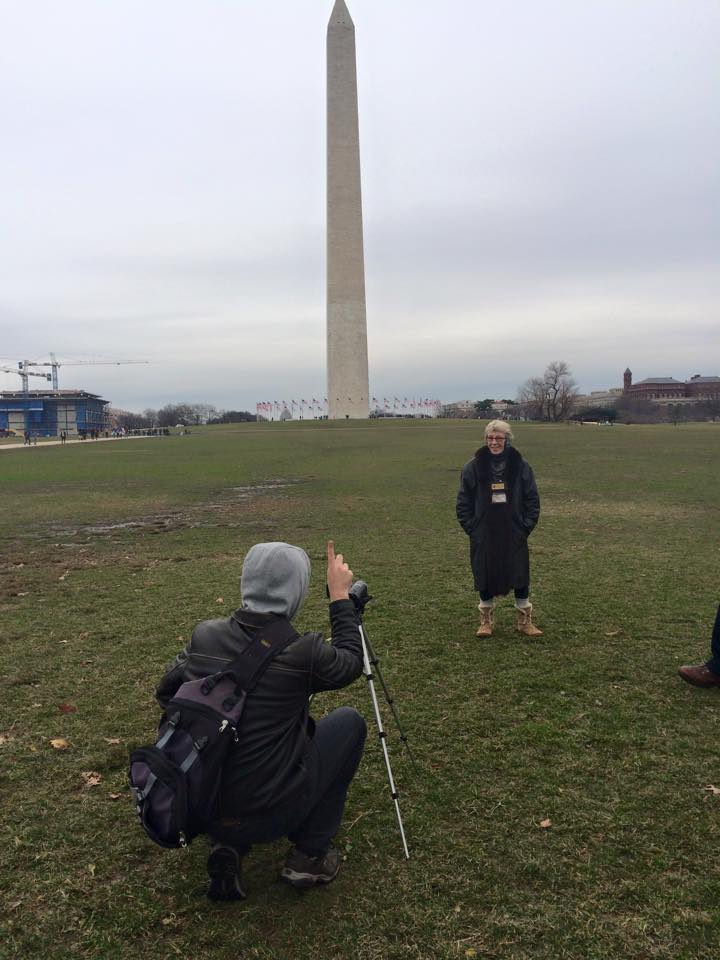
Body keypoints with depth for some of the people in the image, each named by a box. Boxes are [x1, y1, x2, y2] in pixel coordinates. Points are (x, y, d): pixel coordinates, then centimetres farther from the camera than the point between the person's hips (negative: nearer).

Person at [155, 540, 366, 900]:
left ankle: (227, 847, 18)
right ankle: (310, 853, 17)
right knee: (349, 722, 13)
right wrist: (340, 595, 9)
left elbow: (165, 695, 10)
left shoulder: (204, 635, -7)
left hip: (199, 808, 5)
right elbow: (351, 663, 3)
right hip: (269, 816, -5)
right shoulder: (301, 652, -19)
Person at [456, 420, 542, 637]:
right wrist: (471, 528, -3)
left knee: (520, 577, 6)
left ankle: (525, 620, 22)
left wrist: (526, 527, -2)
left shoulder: (521, 466, -1)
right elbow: (463, 502, 3)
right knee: (485, 578, 8)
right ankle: (486, 621, 25)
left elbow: (532, 500, 5)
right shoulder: (473, 467, -3)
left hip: (515, 536, 0)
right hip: (483, 536, 0)